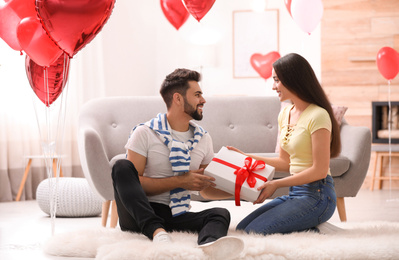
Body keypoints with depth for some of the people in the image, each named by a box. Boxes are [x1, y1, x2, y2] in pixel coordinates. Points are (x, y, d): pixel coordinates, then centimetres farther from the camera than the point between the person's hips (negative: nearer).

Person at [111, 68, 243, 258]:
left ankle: (209, 244, -64)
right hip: (140, 216, -4)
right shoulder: (145, 133, -1)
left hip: (177, 217, 4)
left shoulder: (203, 139, 15)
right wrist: (180, 181, -13)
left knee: (220, 213, -24)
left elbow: (206, 189, 23)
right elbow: (133, 182, -9)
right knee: (122, 167, -27)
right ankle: (156, 232, -47)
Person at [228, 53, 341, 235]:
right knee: (241, 228, -1)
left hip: (317, 195, -9)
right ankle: (311, 229, 3)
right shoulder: (285, 114, 12)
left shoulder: (317, 116, -15)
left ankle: (314, 231, -5)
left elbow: (320, 170, -17)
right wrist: (246, 157, 10)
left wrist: (277, 184, -16)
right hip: (295, 193, 9)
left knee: (255, 232, -19)